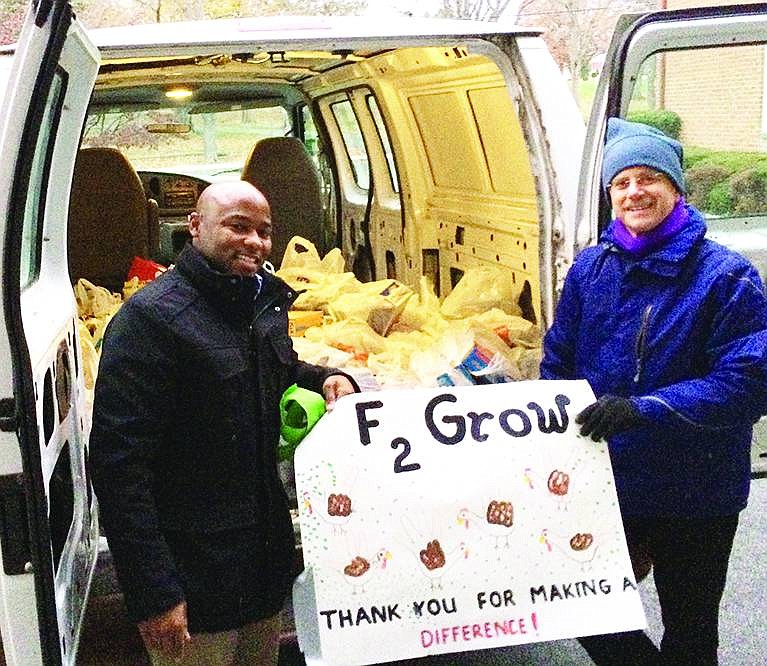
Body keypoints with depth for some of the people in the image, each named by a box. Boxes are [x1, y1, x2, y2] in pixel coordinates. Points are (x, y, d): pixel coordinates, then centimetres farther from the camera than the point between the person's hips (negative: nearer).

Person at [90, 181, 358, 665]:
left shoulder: (265, 301, 7)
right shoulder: (150, 317, -18)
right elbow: (118, 463, -22)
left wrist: (325, 378, 4)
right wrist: (153, 594, -24)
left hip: (267, 553, 8)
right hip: (191, 572, -7)